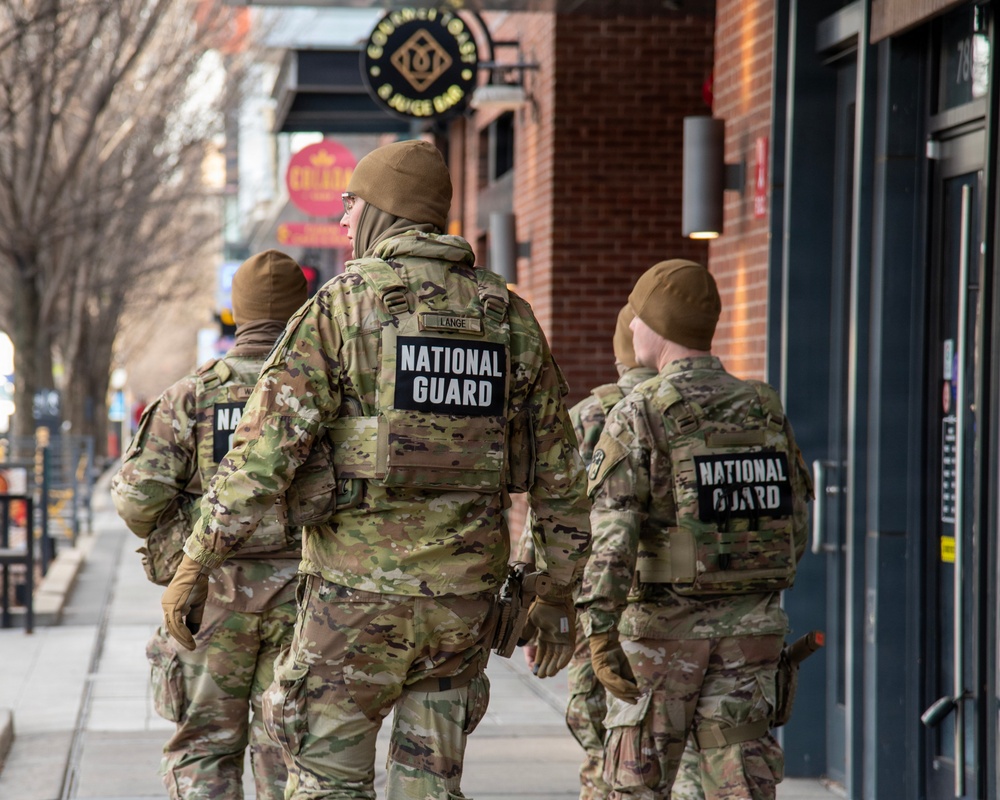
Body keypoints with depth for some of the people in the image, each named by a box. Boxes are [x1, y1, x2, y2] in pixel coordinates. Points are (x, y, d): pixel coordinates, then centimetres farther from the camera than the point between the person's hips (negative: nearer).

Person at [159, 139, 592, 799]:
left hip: (358, 586, -4)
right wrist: (560, 593, 18)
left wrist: (196, 564, -7)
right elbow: (558, 471, 10)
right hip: (466, 593, 4)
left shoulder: (342, 304, -6)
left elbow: (268, 446, -12)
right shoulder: (510, 317, 8)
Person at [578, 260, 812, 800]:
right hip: (750, 629, 4)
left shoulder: (640, 416, -11)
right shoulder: (764, 410, 6)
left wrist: (600, 633, -25)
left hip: (662, 627, -4)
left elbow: (613, 535, -20)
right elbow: (795, 527, 13)